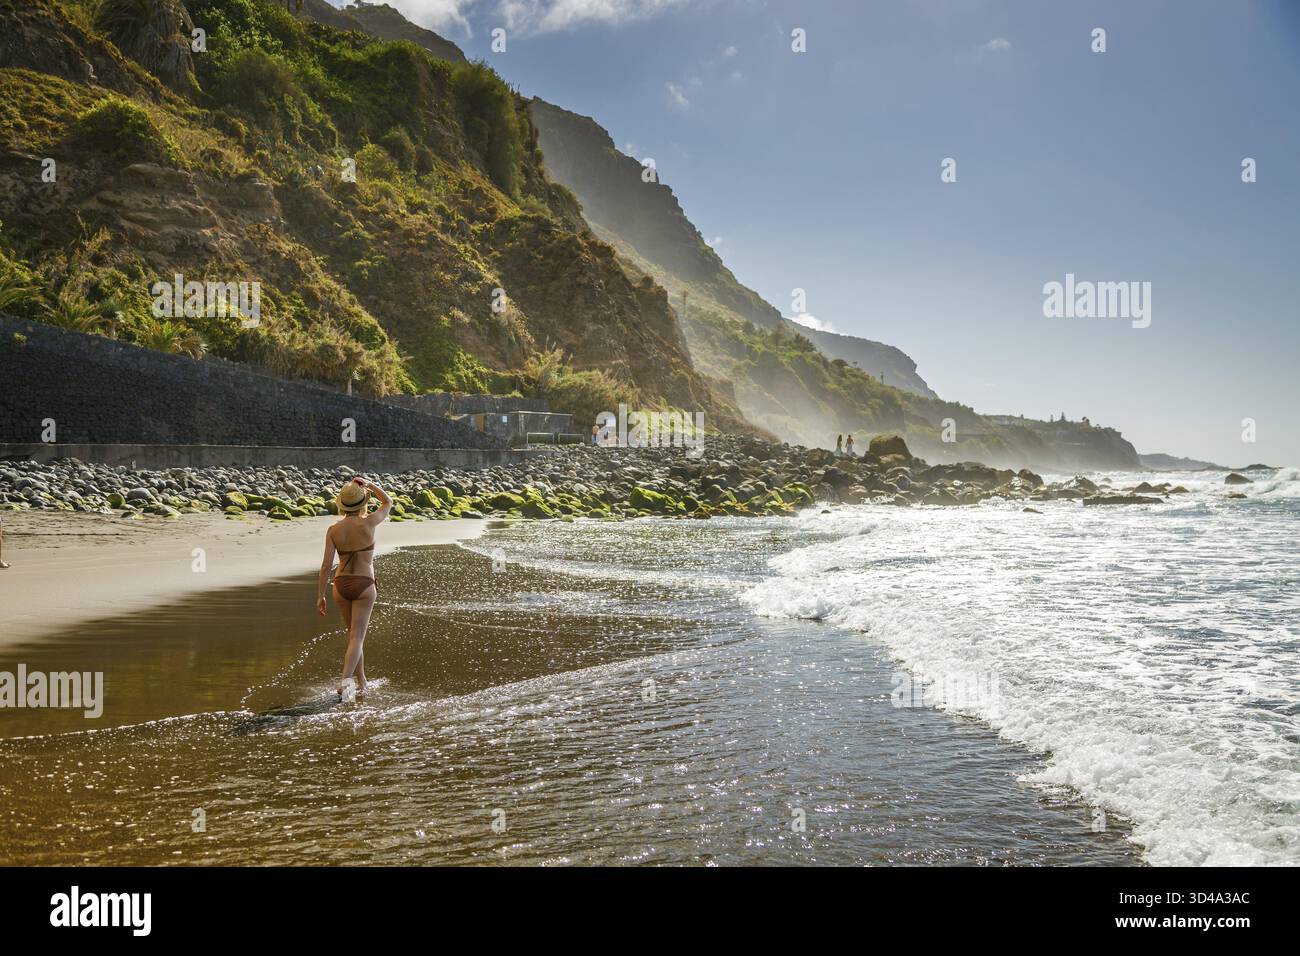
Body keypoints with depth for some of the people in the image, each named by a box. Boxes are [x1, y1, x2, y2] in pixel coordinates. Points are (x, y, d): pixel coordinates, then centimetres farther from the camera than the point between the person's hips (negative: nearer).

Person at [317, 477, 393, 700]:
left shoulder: (333, 529, -3)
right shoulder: (368, 523, -10)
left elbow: (326, 565, -6)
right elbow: (388, 502, 9)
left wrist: (320, 596, 0)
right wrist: (369, 484, 2)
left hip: (341, 586, 4)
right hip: (364, 586, -3)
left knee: (354, 633, 20)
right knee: (357, 637, -4)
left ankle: (361, 682, 27)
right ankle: (344, 681, -23)